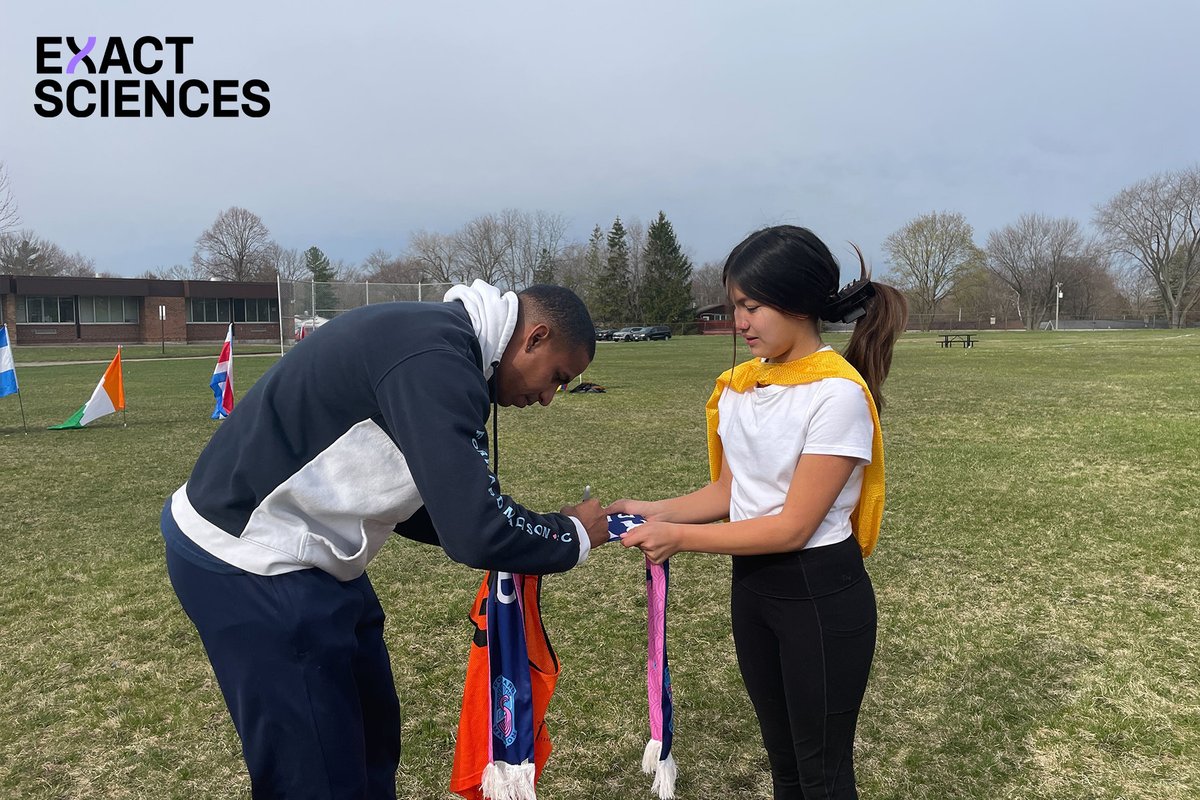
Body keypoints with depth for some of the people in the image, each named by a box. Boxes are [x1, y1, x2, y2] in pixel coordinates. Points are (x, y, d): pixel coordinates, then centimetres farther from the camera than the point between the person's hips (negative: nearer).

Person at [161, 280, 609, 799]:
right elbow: (475, 532, -29)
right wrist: (574, 536, -10)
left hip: (289, 550, 10)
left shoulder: (431, 335, 9)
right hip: (248, 561, -10)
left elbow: (411, 499, 16)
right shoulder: (435, 359, -24)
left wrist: (522, 534, 6)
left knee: (371, 731, 18)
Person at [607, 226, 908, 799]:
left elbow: (793, 526, -21)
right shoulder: (739, 384, 2)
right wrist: (654, 511, -7)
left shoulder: (837, 392, -21)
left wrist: (679, 537, -20)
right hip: (751, 586, 7)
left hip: (821, 597, -7)